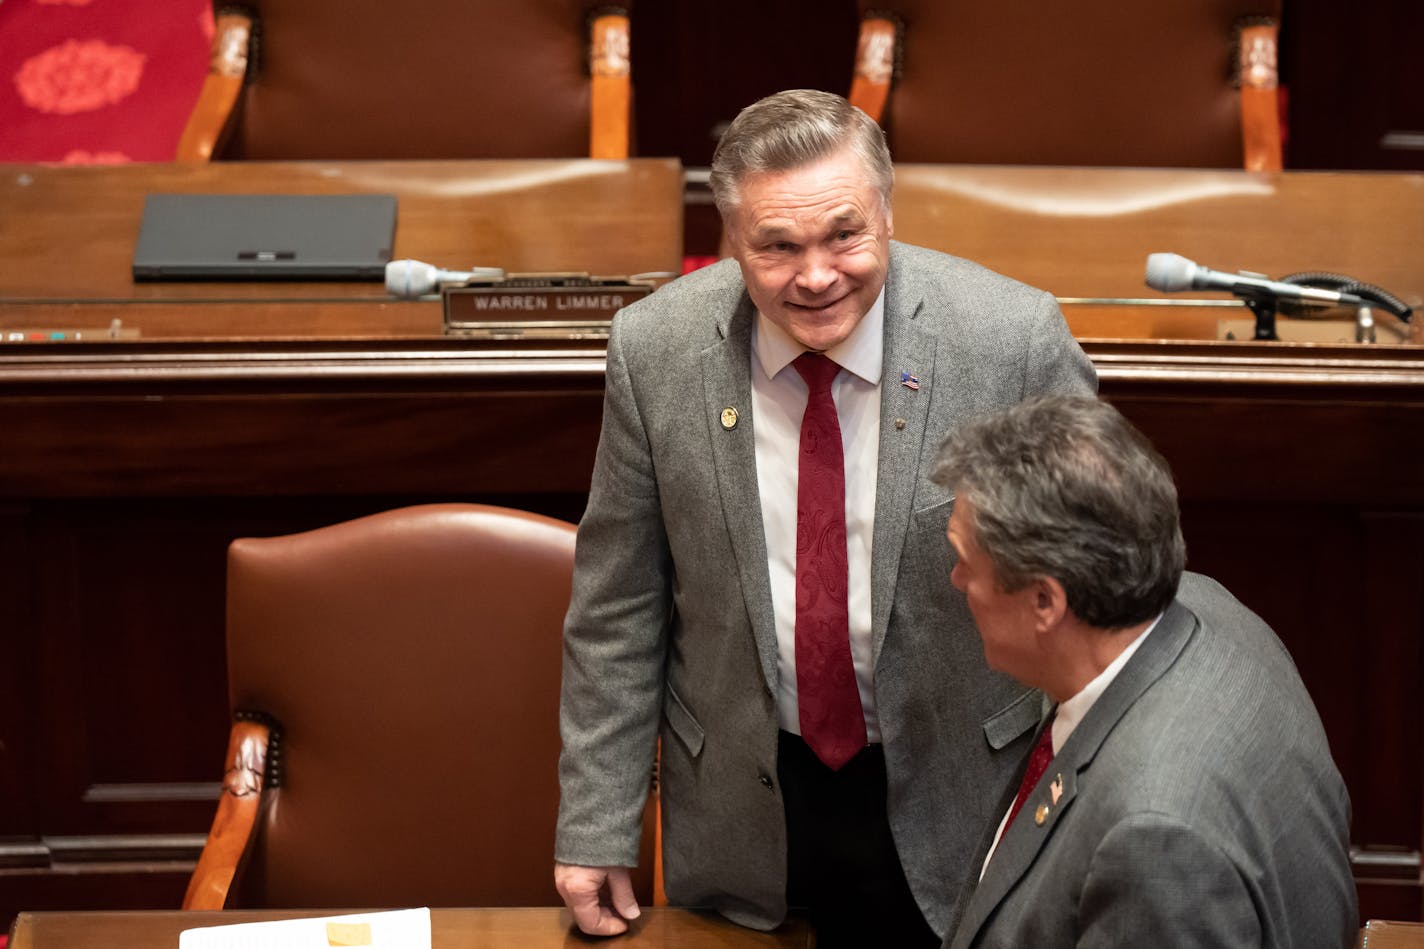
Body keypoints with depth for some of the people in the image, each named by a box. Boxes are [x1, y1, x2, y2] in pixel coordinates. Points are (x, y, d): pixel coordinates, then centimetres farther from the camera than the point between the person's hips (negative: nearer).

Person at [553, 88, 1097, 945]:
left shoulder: (1016, 339, -18)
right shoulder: (655, 350, -12)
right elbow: (619, 607, -2)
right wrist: (597, 825, -2)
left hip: (958, 806, -1)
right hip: (743, 808, 1)